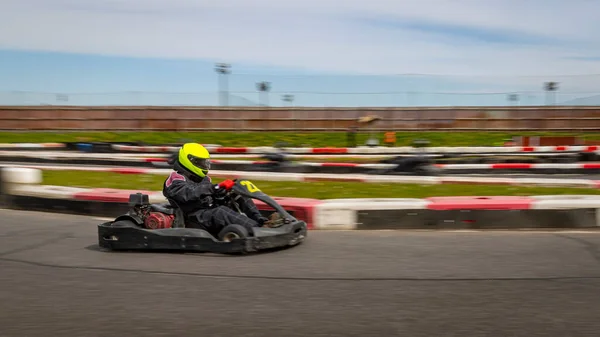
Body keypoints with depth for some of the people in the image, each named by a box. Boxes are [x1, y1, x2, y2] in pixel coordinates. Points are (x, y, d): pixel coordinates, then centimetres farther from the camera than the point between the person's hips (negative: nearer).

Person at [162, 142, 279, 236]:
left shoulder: (202, 179, 26)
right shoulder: (176, 179, -3)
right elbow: (189, 194, -23)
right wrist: (216, 187, -33)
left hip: (214, 215, 9)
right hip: (196, 219, -9)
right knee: (221, 211, -36)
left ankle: (261, 220, -21)